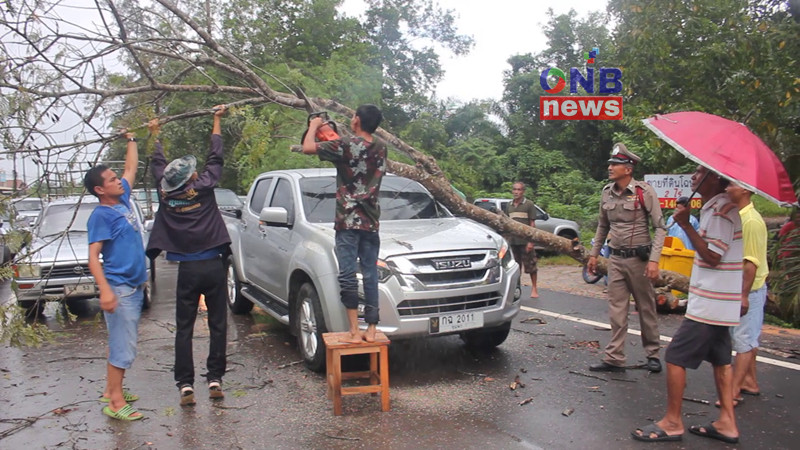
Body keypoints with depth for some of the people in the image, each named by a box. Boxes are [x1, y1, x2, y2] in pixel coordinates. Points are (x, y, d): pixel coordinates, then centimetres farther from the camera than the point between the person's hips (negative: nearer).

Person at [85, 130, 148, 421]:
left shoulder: (122, 200, 10)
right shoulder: (101, 215, -12)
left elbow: (131, 168, 26)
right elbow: (93, 256, -18)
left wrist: (131, 140, 30)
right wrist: (105, 290, -28)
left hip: (134, 285, 9)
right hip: (119, 288, -9)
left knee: (123, 344, 16)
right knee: (123, 347, -6)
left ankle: (111, 391, 27)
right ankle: (116, 402, 1)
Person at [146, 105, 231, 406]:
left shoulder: (166, 194, 0)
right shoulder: (204, 187, -6)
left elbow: (158, 165, 18)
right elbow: (215, 157, 8)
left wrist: (155, 134, 34)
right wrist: (217, 120, 19)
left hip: (187, 269, 1)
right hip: (214, 266, -1)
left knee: (184, 329, 6)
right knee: (218, 326, 7)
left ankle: (185, 385, 3)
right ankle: (215, 380, 8)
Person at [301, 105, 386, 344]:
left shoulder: (346, 145, -12)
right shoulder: (380, 147, 8)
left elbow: (308, 148, -10)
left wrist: (314, 126, 10)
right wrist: (329, 134, 28)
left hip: (347, 221, -5)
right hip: (372, 223, 5)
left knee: (348, 275, -1)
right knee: (370, 275, 7)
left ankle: (354, 331, -2)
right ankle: (371, 330, 10)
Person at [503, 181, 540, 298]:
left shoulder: (529, 204, -2)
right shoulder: (509, 205, 11)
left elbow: (532, 224, -4)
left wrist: (531, 241, -11)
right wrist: (507, 239, 10)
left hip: (525, 241, -4)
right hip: (513, 240, 4)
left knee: (530, 265, 1)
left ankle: (534, 288, 12)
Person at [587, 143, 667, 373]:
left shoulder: (645, 192, -10)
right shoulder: (607, 193, 6)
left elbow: (660, 228, -10)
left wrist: (654, 260, -18)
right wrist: (594, 254, 17)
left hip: (639, 258, -5)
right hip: (616, 259, 5)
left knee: (646, 309, 7)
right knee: (616, 311, 5)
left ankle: (653, 354, 22)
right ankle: (614, 359, 8)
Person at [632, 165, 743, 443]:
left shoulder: (721, 209, -17)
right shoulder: (716, 207, 13)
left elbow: (712, 256, -21)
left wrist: (685, 224, -17)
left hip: (708, 303, -10)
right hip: (720, 302, 10)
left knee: (675, 357, -5)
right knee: (720, 358, 15)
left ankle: (672, 423, 4)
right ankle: (727, 423, 22)